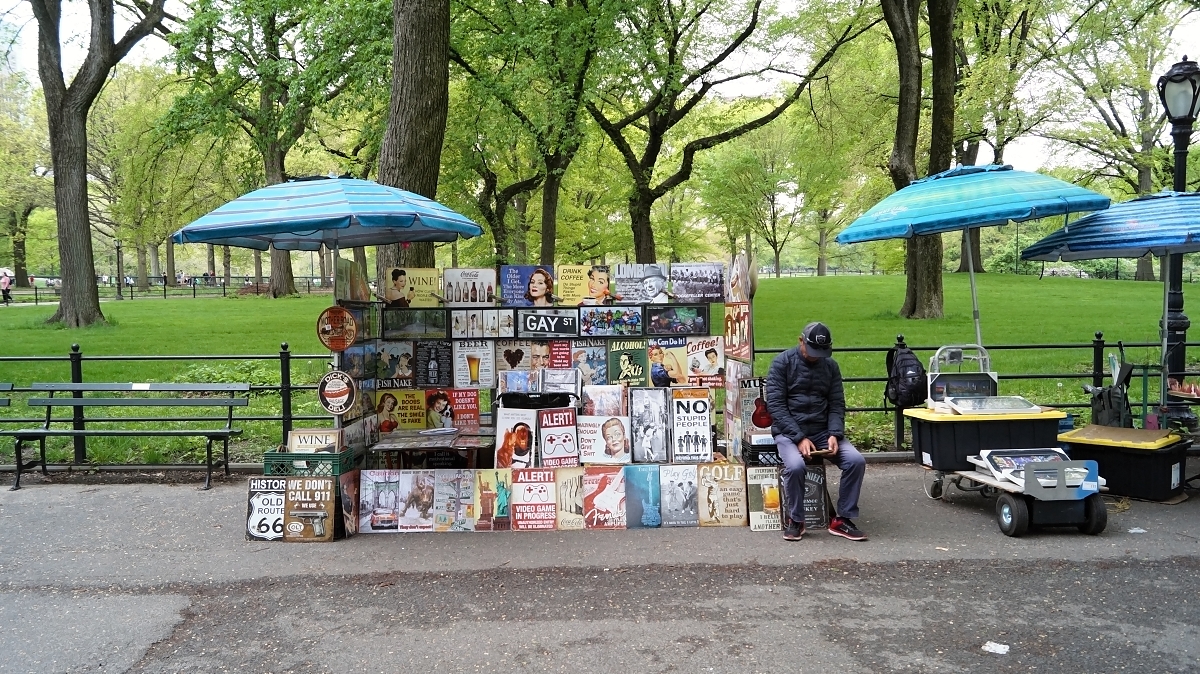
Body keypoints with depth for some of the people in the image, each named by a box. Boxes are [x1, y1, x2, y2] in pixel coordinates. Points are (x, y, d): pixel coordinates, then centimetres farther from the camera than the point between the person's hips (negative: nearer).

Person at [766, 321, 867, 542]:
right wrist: (799, 437, -20)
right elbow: (775, 405, -11)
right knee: (795, 466, -33)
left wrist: (834, 434, -13)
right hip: (789, 431, -4)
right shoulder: (782, 363, -5)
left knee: (856, 461, -19)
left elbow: (837, 405, 6)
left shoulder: (831, 366, 8)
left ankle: (843, 519, -3)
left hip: (823, 431, 4)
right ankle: (796, 521, -9)